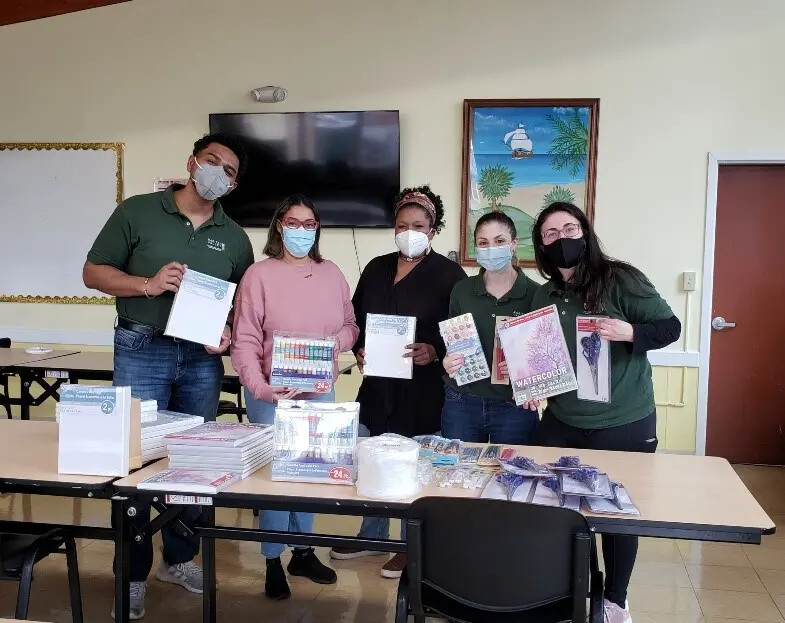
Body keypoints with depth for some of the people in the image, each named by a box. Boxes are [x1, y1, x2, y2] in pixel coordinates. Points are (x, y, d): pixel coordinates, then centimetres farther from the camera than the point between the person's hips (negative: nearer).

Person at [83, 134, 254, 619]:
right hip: (142, 351, -3)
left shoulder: (235, 237, 8)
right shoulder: (137, 212, -1)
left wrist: (230, 334, -8)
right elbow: (94, 273, 0)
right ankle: (132, 574, 13)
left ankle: (180, 558, 28)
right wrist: (148, 284, -16)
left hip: (202, 358, 4)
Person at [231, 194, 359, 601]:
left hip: (320, 391, 4)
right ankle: (273, 561, 21)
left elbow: (350, 325, 12)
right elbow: (245, 341, -13)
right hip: (272, 395, -4)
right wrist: (260, 388, -25)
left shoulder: (332, 274, 5)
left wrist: (336, 342, -10)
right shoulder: (259, 274, -8)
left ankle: (303, 552, 32)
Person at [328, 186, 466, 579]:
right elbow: (355, 318, 16)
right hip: (377, 383, 6)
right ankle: (372, 536, 34)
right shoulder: (377, 268, 11)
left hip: (424, 387, -5)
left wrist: (434, 352, -23)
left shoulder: (449, 274, -6)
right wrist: (358, 349, -1)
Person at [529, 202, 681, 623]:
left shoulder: (620, 279, -11)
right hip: (561, 424, 5)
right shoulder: (544, 296, 5)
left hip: (624, 425, -5)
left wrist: (630, 332, -27)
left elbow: (670, 326, -10)